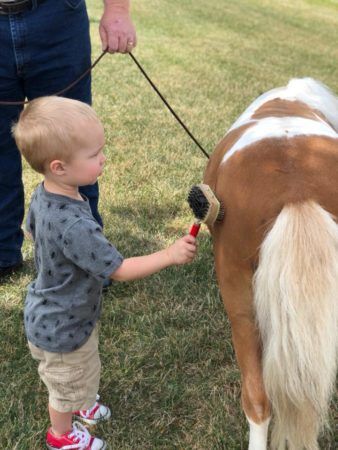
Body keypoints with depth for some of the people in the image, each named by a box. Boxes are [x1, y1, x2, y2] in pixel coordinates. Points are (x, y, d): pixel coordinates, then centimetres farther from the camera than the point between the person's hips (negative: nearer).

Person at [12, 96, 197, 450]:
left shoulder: (43, 194, -13)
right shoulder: (74, 227, -42)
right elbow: (120, 270, -33)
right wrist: (169, 255, -26)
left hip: (50, 312, 8)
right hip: (62, 329, -8)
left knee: (73, 378, 35)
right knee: (69, 381, 22)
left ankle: (75, 402, 63)